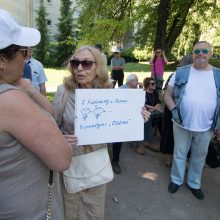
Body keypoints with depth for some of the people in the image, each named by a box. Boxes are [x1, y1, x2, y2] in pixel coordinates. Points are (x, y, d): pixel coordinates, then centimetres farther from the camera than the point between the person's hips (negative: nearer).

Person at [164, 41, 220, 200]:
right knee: (179, 154, 14)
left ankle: (194, 183, 40)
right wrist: (174, 110, -15)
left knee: (199, 157, 18)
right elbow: (168, 94, 1)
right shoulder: (181, 72, -3)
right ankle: (176, 180, 37)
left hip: (206, 127, 2)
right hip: (182, 124, -1)